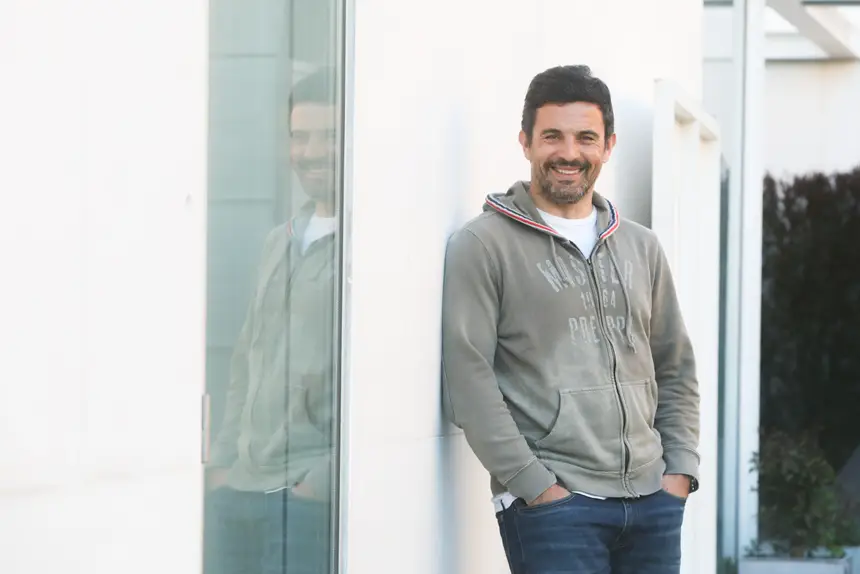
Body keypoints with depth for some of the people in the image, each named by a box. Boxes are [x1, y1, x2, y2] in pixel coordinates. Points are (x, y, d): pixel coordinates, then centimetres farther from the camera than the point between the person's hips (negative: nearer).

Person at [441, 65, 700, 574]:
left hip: (653, 503, 5)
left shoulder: (641, 248, 16)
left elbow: (676, 369, 20)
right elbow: (467, 378, -8)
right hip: (553, 507, -5)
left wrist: (680, 471, 6)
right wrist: (535, 486, -13)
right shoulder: (484, 246, -1)